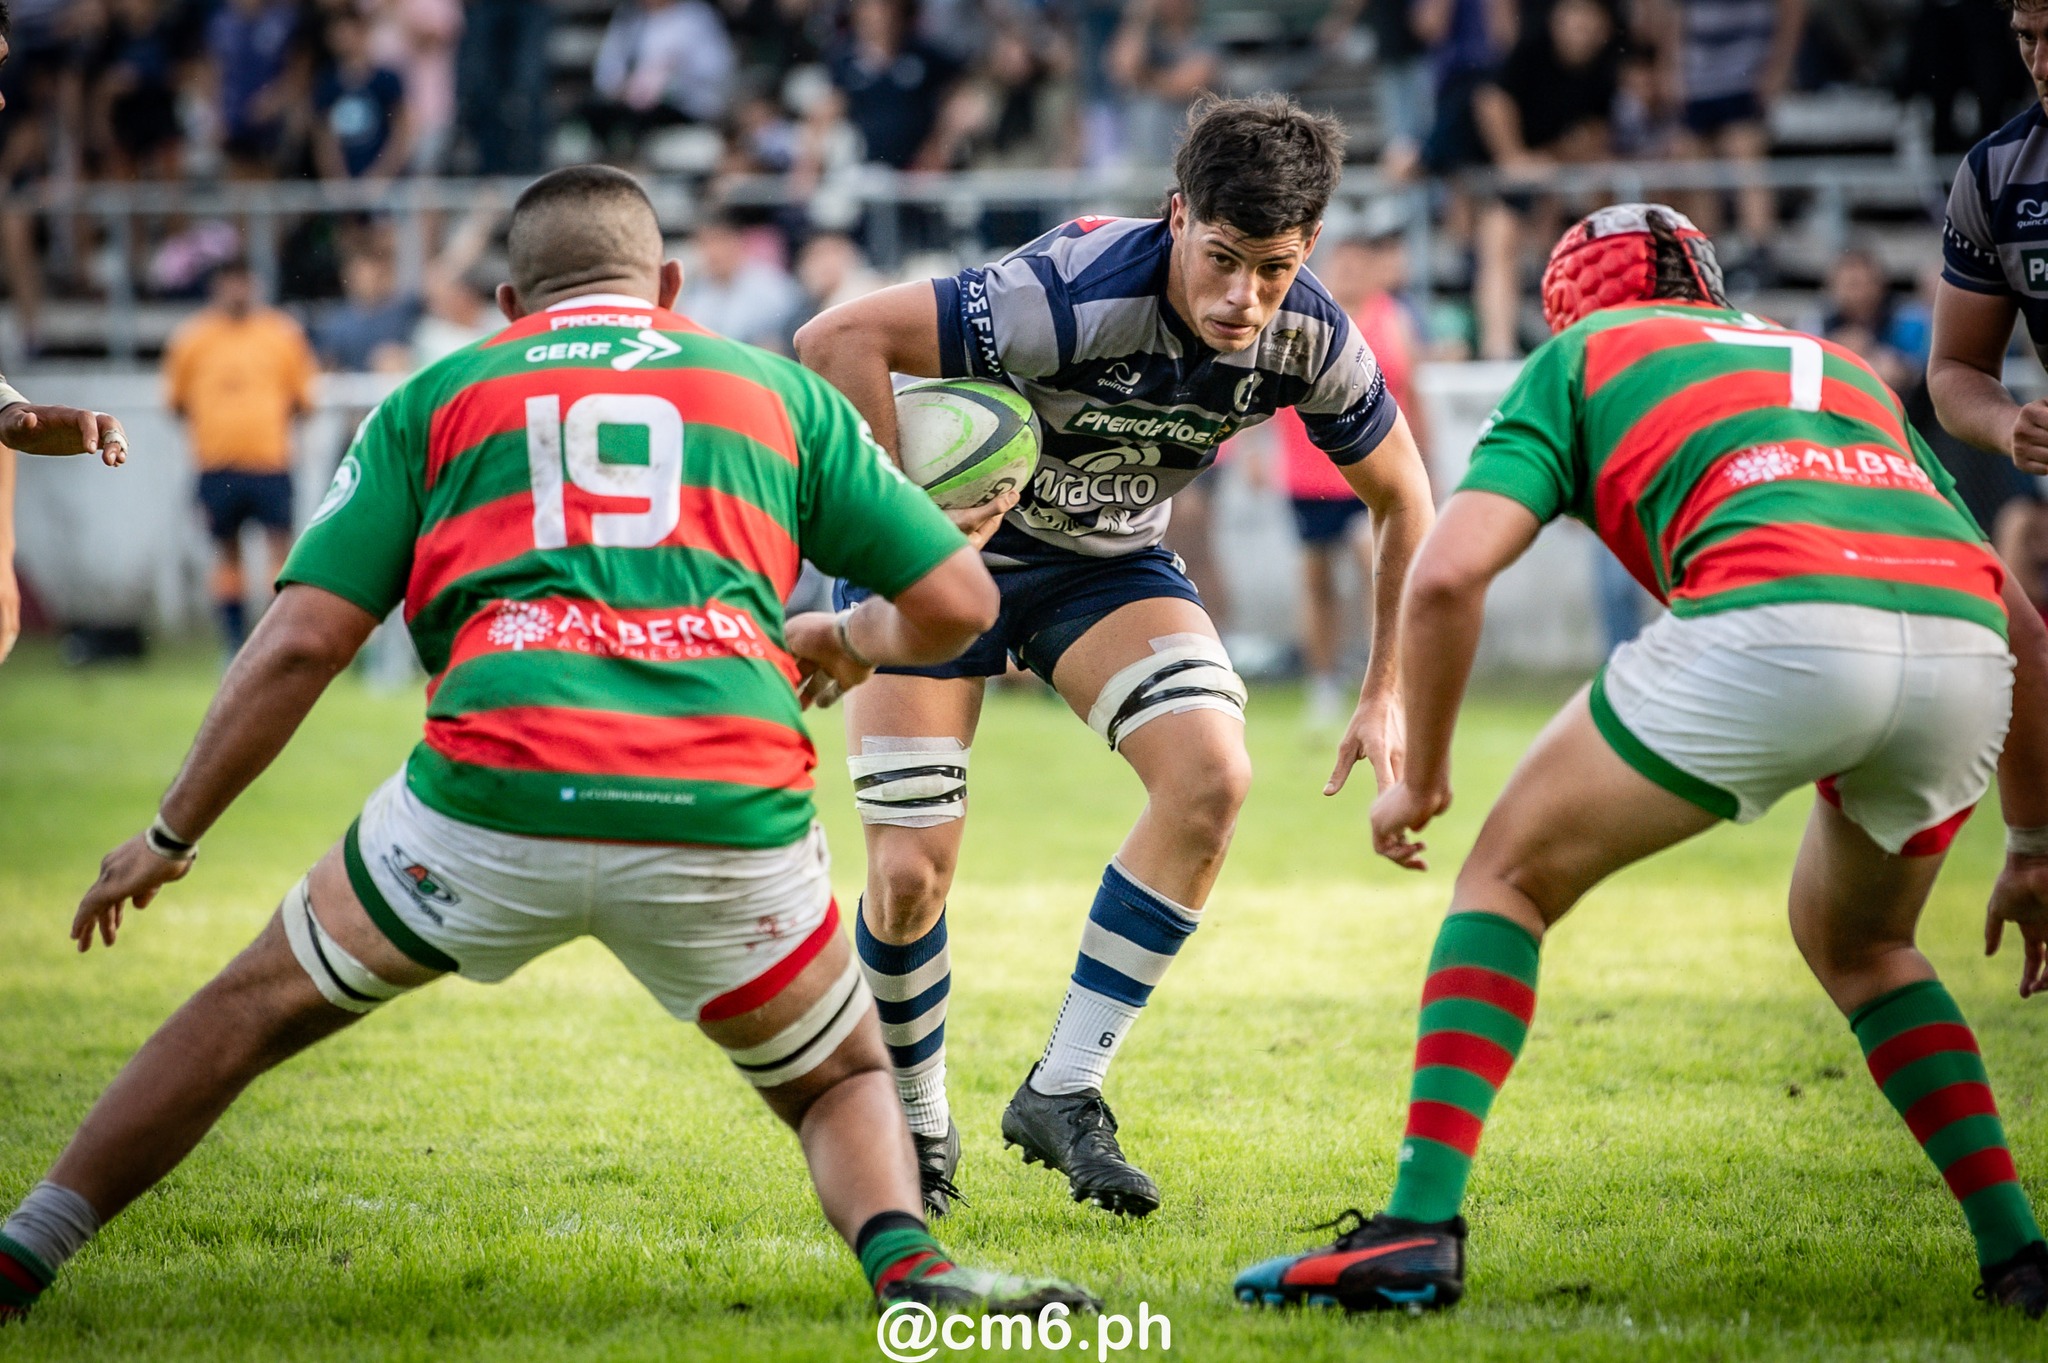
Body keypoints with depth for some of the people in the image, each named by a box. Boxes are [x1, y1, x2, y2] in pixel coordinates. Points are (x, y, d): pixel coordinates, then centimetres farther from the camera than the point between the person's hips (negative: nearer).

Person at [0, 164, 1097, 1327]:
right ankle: (909, 1264, -6)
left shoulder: (437, 400, 19)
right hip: (729, 818, 1)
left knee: (251, 1014, 23)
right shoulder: (778, 390, 22)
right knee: (843, 1080, 24)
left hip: (495, 792, 0)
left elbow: (301, 643, 11)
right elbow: (959, 601, 20)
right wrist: (849, 643, 42)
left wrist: (170, 838, 22)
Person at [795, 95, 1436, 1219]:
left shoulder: (1309, 340, -18)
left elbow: (1400, 497, 1)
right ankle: (914, 1126, 18)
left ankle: (1062, 1090, -11)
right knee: (910, 874, -11)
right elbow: (836, 339, -36)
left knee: (1212, 774, -21)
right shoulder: (1074, 295, -36)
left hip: (1107, 560, 4)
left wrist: (1384, 697, -3)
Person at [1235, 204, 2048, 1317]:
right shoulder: (1839, 365, 39)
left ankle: (1419, 1231, 2)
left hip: (1772, 625, -5)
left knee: (1510, 878, 15)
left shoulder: (1584, 355, 26)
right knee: (1854, 942, 32)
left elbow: (1448, 574, 9)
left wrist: (1421, 777, 22)